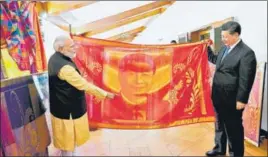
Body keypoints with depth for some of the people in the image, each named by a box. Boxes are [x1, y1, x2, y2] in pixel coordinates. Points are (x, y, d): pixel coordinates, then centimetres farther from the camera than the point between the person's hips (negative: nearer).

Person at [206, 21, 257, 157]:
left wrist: (241, 100, -17)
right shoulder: (224, 48, 7)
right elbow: (215, 60, 27)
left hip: (232, 99, -8)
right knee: (219, 124, 22)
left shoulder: (246, 53, -17)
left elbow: (246, 79, -18)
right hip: (218, 96, 8)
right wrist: (207, 49, 14)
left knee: (234, 128, 9)